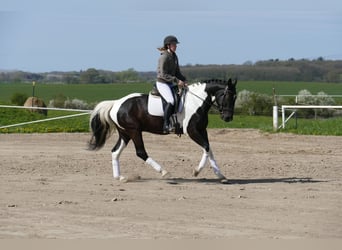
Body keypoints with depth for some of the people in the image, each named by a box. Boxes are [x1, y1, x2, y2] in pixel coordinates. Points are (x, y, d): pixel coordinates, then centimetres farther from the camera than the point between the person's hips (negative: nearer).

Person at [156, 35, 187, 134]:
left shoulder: (174, 57, 12)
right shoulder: (164, 57, -15)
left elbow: (177, 72, 19)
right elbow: (163, 75, -19)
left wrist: (184, 80, 3)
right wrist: (177, 80, -24)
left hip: (170, 84, 9)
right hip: (162, 83, -9)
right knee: (171, 101, -28)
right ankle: (166, 125, -25)